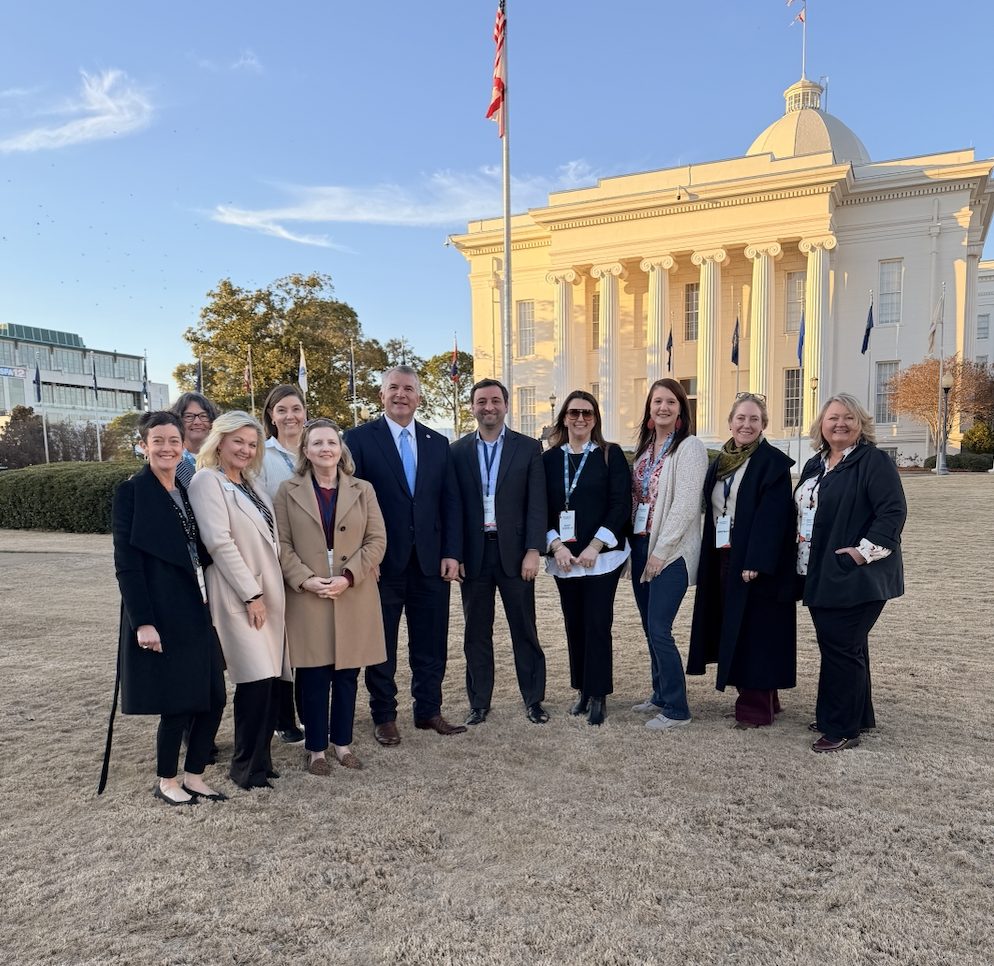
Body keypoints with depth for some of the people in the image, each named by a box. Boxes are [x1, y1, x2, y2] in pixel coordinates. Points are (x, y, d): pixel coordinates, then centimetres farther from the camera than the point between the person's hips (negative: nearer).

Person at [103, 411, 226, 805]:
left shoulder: (186, 493, 13)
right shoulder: (131, 492, -8)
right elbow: (126, 563, -13)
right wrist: (142, 622, -17)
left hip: (195, 611, 7)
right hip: (160, 615, -7)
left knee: (212, 698, 8)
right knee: (176, 703, 1)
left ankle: (193, 776, 26)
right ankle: (166, 782, 23)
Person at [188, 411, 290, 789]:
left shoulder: (251, 485, 17)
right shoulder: (207, 480, -7)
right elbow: (219, 542, -15)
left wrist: (271, 591, 12)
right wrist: (251, 594, -15)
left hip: (269, 592, 8)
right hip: (240, 596, -7)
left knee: (269, 679, 8)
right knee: (257, 680, -8)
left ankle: (260, 757, 21)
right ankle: (247, 767, 8)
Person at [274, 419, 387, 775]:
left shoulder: (363, 490, 6)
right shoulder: (288, 491, 4)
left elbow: (377, 540, 1)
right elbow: (282, 544, 0)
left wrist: (348, 576, -11)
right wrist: (304, 579, -14)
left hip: (354, 596, 1)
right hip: (307, 597, -1)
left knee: (347, 675, 9)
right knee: (313, 677, 3)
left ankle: (342, 742, 24)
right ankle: (316, 748, 17)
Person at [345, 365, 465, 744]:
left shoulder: (438, 443, 10)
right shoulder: (359, 438, -2)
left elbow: (450, 502, 8)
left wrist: (452, 553, 0)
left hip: (431, 561, 3)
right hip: (382, 560, -3)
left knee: (431, 644, 11)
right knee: (381, 645, 10)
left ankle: (429, 711, 27)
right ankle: (384, 717, 25)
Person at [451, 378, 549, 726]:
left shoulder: (528, 448, 2)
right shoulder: (457, 451, 5)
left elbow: (537, 504, -2)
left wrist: (533, 550, -10)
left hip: (514, 552, -1)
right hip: (473, 553, 1)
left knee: (524, 629, 8)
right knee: (476, 632, 10)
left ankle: (533, 699, 22)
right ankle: (479, 702, 23)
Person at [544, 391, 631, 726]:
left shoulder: (611, 455, 1)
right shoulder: (549, 459, 8)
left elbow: (620, 505, -5)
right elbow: (542, 509, 6)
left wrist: (594, 546, -13)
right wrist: (557, 546, -9)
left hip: (602, 555, -3)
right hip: (564, 557, 3)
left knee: (597, 625, -4)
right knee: (574, 625, 8)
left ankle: (598, 695, 8)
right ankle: (582, 690, 21)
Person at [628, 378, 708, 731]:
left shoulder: (689, 447, -9)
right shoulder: (645, 447, 13)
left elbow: (685, 505, -16)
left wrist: (660, 552, -17)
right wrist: (636, 546, 7)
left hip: (670, 552, -7)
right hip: (641, 545, 7)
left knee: (659, 630, -8)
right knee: (650, 628, 13)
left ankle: (676, 709, 6)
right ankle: (661, 694, 28)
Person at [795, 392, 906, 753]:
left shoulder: (874, 461, -10)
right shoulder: (815, 464, 14)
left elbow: (893, 510, -17)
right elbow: (803, 511, 22)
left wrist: (866, 551, -20)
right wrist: (803, 554, 10)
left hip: (856, 576, -8)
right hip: (821, 575, 8)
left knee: (842, 647, -3)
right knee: (838, 645, 16)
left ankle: (842, 729, 9)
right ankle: (857, 717, 32)